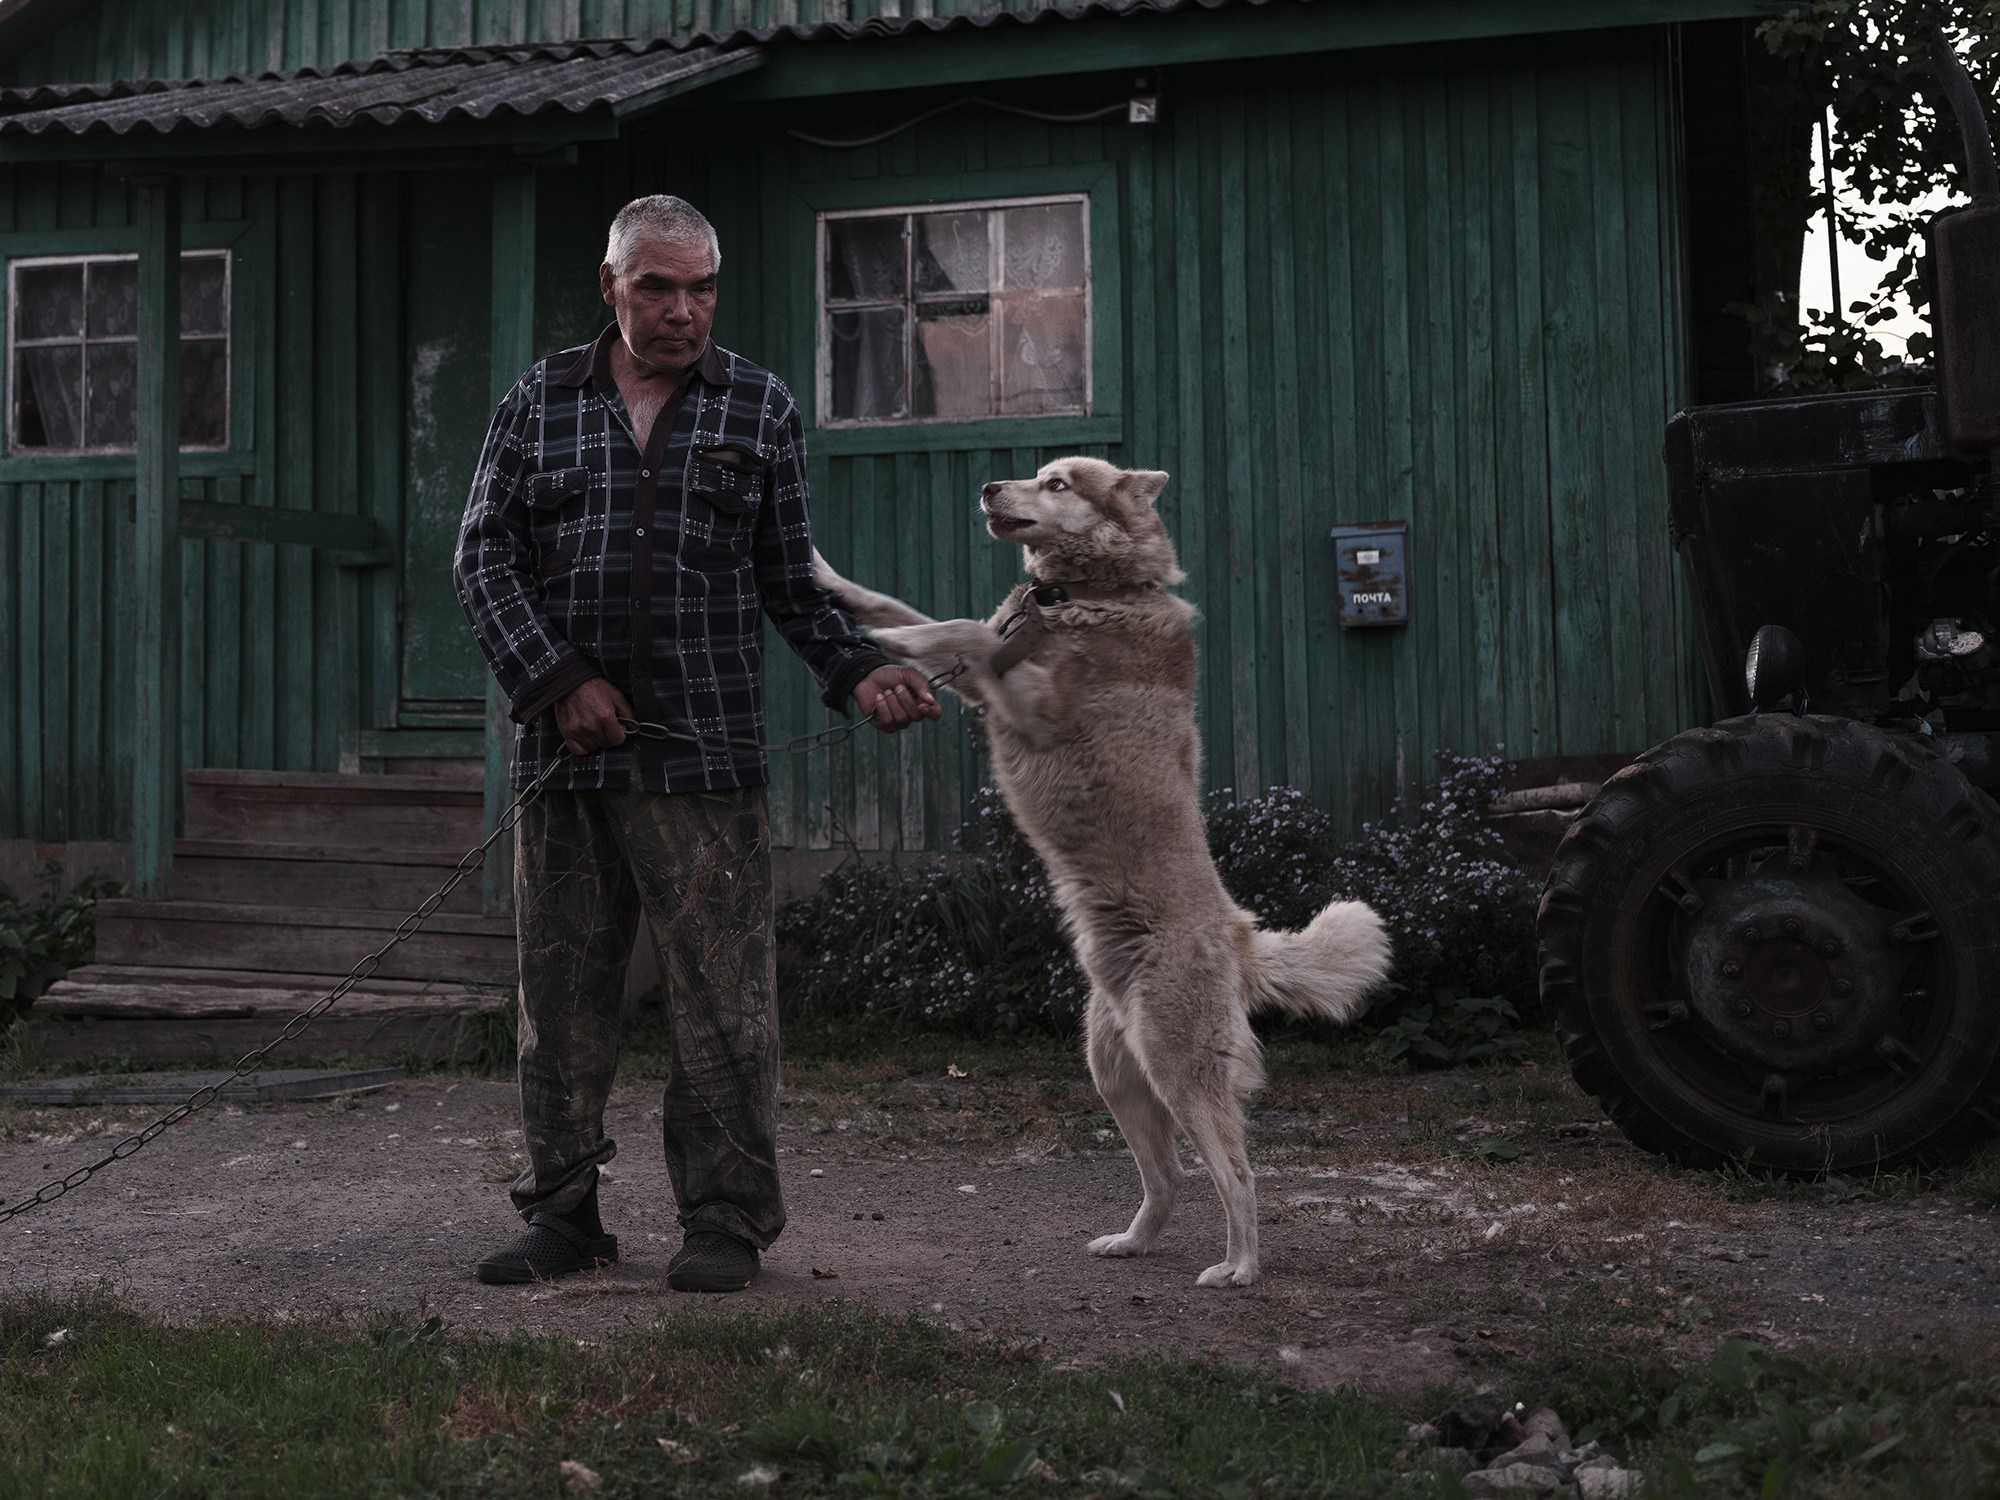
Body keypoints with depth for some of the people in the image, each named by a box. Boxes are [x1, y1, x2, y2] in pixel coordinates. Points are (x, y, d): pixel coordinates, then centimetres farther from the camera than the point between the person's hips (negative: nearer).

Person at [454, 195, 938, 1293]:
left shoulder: (762, 409, 10)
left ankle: (726, 1218, 7)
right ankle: (563, 1210, 18)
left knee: (720, 993, -4)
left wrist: (858, 670, -4)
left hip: (702, 751, -2)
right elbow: (485, 556, 7)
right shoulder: (539, 404, 12)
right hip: (562, 749, 2)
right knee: (561, 987, 7)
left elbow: (792, 582, 12)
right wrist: (558, 678, -6)